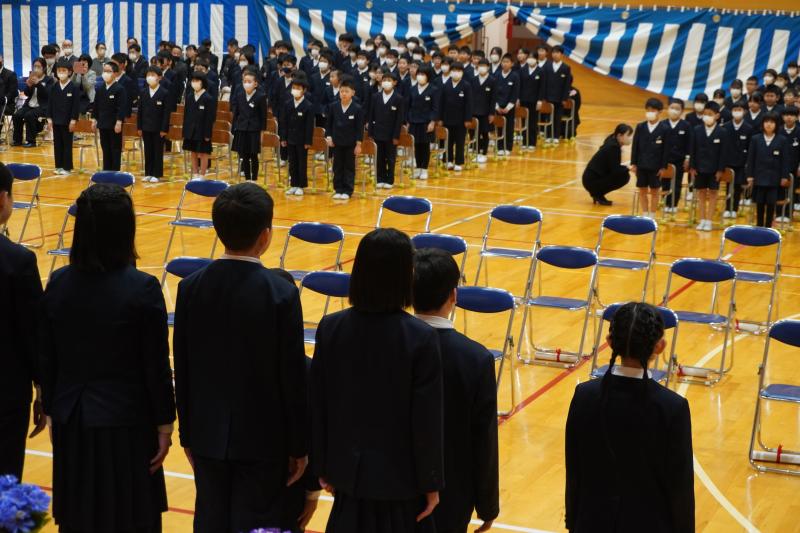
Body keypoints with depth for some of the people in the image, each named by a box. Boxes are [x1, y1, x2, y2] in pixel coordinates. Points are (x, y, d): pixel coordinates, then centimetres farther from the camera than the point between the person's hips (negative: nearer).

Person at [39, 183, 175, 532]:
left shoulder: (59, 283, -3)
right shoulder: (142, 289, -15)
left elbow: (46, 360, 3)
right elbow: (156, 368, -11)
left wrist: (53, 412, 15)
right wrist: (164, 424, 0)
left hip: (72, 423, 4)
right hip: (125, 424, -4)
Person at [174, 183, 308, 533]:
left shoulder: (191, 288, -4)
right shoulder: (281, 293, -15)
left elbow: (182, 371, 2)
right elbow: (293, 376, -11)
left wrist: (187, 435, 13)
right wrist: (298, 447, -1)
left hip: (208, 434, 4)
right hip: (262, 438, -3)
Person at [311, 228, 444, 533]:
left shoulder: (331, 328, -8)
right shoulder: (420, 338, -18)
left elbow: (318, 406, -1)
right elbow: (427, 420, -14)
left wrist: (323, 467, 11)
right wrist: (431, 484, -3)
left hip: (350, 469, 3)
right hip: (399, 475, -3)